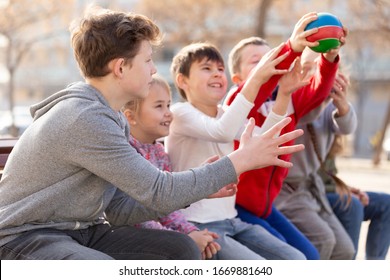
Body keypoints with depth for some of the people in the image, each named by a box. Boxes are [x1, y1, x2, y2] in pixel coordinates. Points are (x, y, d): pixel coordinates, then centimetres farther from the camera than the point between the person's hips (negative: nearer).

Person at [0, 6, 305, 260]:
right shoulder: (84, 118, -23)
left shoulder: (111, 119, 8)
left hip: (79, 230, 10)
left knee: (180, 249, -1)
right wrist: (243, 159, -17)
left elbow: (119, 212, 6)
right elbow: (160, 193, -23)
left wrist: (203, 187, -1)